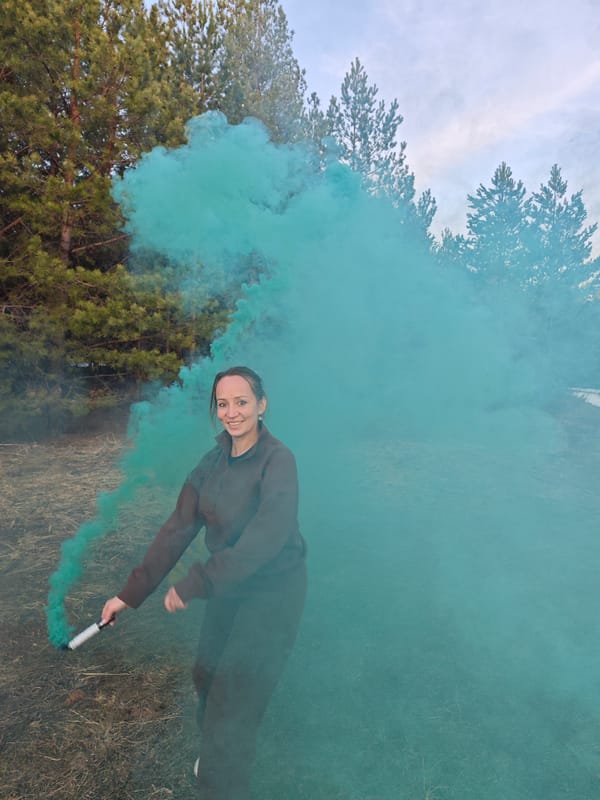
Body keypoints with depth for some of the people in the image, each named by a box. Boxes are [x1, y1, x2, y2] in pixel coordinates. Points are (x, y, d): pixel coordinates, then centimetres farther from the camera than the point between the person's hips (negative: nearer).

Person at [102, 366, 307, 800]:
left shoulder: (278, 460, -23)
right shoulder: (214, 461, -2)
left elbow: (266, 538, -31)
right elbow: (178, 529, -2)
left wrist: (194, 584, -29)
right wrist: (131, 593, -3)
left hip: (273, 592, -6)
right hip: (229, 588, 7)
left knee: (234, 697, 1)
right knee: (208, 675, 21)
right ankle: (217, 751, 52)